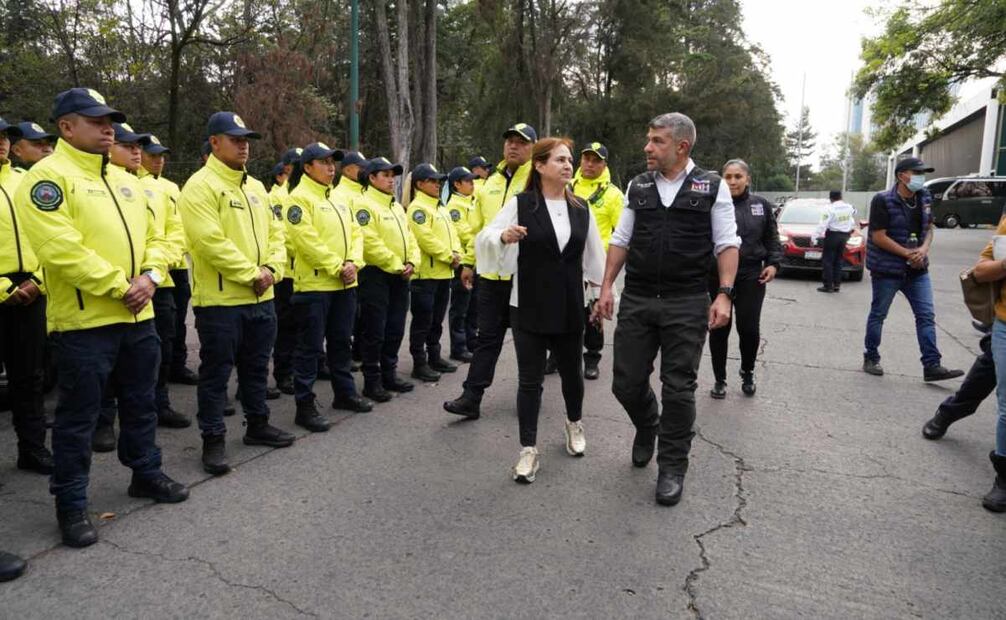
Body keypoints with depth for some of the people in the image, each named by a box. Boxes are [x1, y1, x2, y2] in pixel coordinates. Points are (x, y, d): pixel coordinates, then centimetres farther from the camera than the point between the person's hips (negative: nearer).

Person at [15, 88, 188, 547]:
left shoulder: (122, 182, 16)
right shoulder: (48, 177, -9)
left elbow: (154, 238, 14)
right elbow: (61, 248, -20)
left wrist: (150, 277, -5)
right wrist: (120, 287, -19)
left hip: (138, 317, 7)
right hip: (85, 320, -7)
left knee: (141, 403, 18)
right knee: (78, 416, 3)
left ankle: (146, 473, 35)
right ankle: (71, 503, 16)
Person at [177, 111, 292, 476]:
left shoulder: (255, 187, 15)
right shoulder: (201, 186, -10)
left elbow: (274, 232, 13)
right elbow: (210, 241, -20)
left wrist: (272, 269, -4)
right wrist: (252, 274, -17)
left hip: (261, 298, 8)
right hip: (220, 300, -7)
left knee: (256, 366, 18)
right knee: (216, 372, 2)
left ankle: (258, 424, 32)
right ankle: (213, 439, 13)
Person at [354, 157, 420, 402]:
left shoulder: (397, 207, 18)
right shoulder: (364, 204, -9)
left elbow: (409, 237, 16)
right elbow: (370, 243, -19)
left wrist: (411, 263, -2)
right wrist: (396, 266, -16)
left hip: (400, 276, 8)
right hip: (376, 275, -8)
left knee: (395, 329, 13)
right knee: (374, 332, -1)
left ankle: (389, 374, 25)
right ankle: (372, 381, 8)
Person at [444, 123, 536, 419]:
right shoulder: (491, 182, 13)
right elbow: (478, 227, 17)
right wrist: (468, 261, 16)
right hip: (491, 273, 5)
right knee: (487, 336, 7)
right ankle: (471, 397, 10)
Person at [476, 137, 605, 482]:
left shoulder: (581, 209, 6)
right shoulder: (520, 204, -5)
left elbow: (593, 257, 11)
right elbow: (484, 240, -7)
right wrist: (503, 237, -28)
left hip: (570, 308, 3)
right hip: (529, 308, -3)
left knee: (571, 372, 17)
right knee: (530, 380, 1)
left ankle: (574, 423, 44)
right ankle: (528, 449, 12)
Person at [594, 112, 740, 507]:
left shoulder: (713, 187, 1)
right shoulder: (637, 187, 10)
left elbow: (727, 244, 0)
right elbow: (621, 240, 12)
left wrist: (724, 294, -11)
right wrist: (606, 287, 5)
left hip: (687, 303, -3)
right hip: (636, 300, 3)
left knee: (678, 388, 2)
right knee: (626, 382, 6)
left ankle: (672, 467, 18)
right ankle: (647, 427, 39)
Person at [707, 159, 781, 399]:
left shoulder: (761, 205, 7)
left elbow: (772, 239, 14)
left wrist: (773, 263, 1)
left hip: (751, 276, 2)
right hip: (718, 276, -1)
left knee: (749, 329, 0)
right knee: (719, 329, 5)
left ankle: (747, 374, 27)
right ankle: (720, 379, 21)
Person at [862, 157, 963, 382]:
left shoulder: (924, 198, 6)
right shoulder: (883, 201, -14)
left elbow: (928, 228, 15)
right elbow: (878, 237, -17)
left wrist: (923, 249, -6)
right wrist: (908, 254, -16)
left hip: (917, 269, 6)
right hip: (887, 269, -6)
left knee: (927, 316, 1)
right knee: (878, 315, 7)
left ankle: (932, 366, 4)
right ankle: (871, 359, 21)